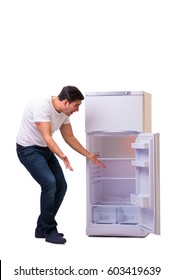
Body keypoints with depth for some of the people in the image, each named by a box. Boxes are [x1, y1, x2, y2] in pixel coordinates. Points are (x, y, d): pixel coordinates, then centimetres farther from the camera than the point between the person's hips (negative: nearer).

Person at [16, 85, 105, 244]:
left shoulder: (64, 112, -1)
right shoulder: (42, 106, -29)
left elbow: (69, 137, 8)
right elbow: (47, 137, -35)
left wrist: (89, 155, 5)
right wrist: (62, 156, -49)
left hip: (46, 149, 9)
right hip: (29, 149, -9)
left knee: (61, 186, 3)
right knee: (49, 183, -24)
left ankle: (42, 228, 14)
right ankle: (50, 230, -10)